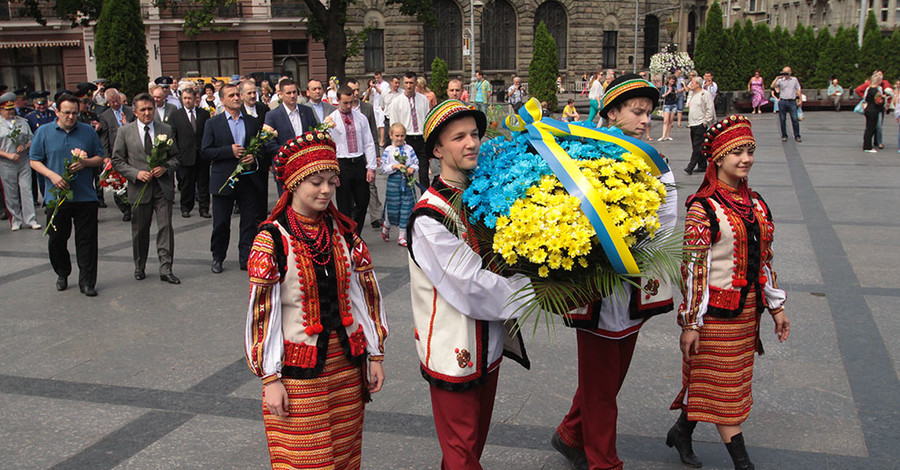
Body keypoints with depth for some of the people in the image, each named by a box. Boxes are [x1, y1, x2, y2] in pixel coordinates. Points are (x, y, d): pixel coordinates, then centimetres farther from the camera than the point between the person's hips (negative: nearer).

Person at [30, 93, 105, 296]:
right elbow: (35, 161, 4)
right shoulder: (44, 131, 4)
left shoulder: (88, 131, 6)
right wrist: (52, 175, -13)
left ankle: (87, 281, 7)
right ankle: (62, 274, 30)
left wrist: (85, 163, -10)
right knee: (56, 239, 8)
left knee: (87, 240, 0)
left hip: (85, 196, 0)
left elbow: (100, 157, 10)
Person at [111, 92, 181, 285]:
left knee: (166, 227, -6)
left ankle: (166, 270, -1)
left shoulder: (166, 130, 7)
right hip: (139, 189, 0)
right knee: (140, 230, 10)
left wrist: (165, 168, -10)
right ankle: (139, 268, 26)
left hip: (163, 187, 0)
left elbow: (175, 157, 10)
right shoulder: (124, 132, 3)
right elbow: (117, 161, 3)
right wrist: (136, 173, -12)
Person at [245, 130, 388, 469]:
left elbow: (367, 293, 8)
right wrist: (270, 379, -10)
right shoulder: (272, 240, -10)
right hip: (298, 368, -4)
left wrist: (375, 355, 7)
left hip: (347, 361, 4)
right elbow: (261, 311, -9)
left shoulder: (343, 232, 4)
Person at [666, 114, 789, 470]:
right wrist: (690, 323, -16)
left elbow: (763, 259, 15)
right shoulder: (703, 207, -14)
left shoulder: (754, 202, 8)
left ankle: (681, 432, 35)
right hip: (715, 310, -7)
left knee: (708, 382, 16)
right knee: (724, 386, 2)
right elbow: (693, 268, -15)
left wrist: (776, 306, 15)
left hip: (748, 309, 7)